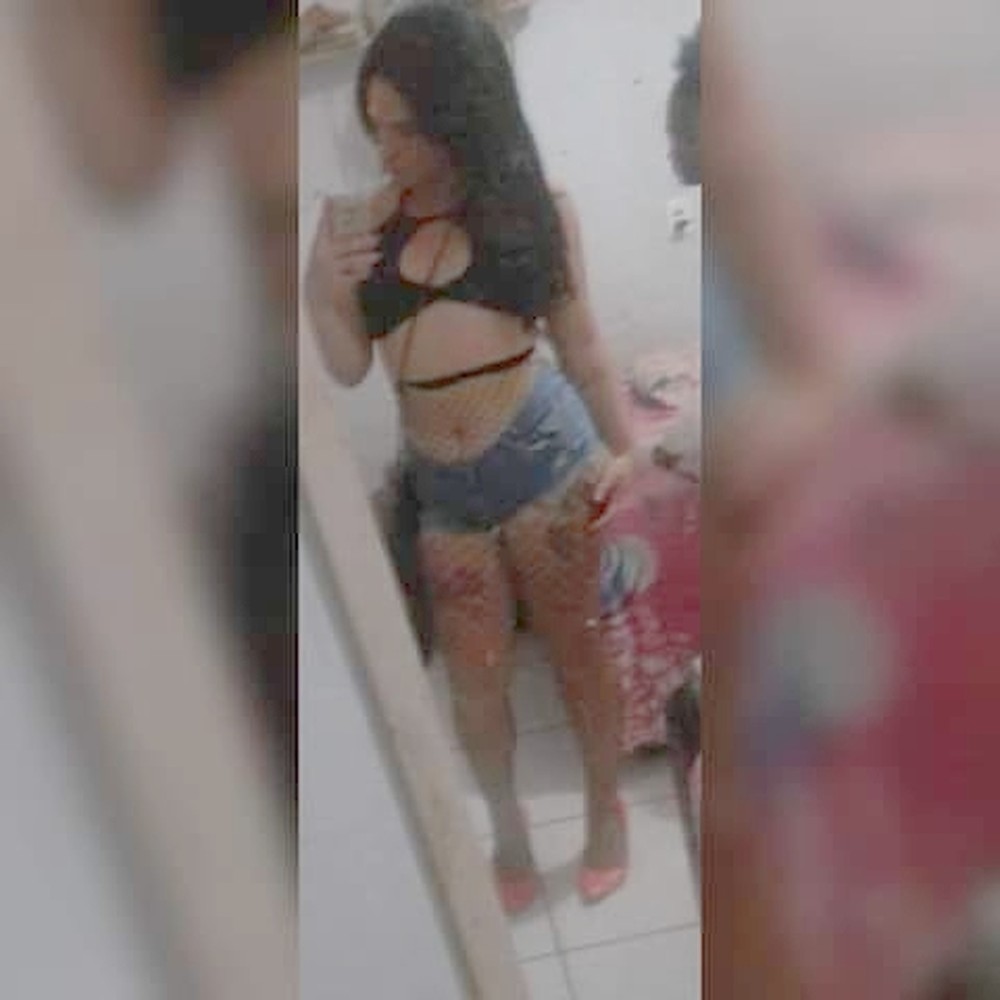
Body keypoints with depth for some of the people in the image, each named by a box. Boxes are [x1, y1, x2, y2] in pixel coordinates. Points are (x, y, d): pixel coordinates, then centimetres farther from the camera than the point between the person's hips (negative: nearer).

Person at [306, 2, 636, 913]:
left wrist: (624, 447, -3)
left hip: (542, 453, -2)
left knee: (575, 646, 13)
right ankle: (509, 830, 37)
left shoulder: (533, 207, 0)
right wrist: (321, 294, -11)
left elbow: (581, 344, 5)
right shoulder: (371, 218, 4)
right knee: (477, 681, 13)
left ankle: (606, 808, 36)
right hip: (439, 486, 2)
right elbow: (349, 367, 6)